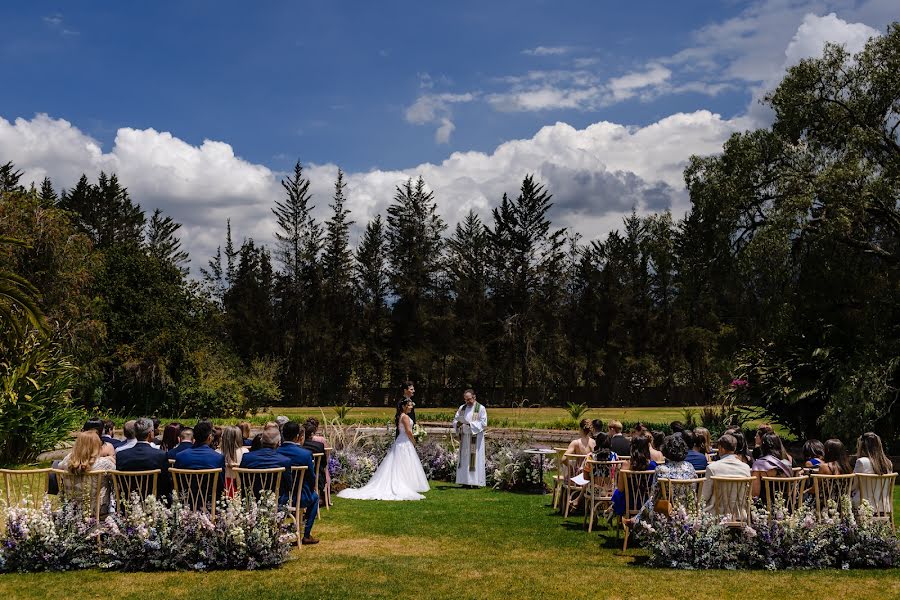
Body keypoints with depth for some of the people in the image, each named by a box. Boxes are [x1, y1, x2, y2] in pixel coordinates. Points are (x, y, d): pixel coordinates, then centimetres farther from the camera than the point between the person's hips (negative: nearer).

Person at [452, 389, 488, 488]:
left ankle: (477, 481, -4)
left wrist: (471, 424, -19)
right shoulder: (462, 408, 13)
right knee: (464, 459, 3)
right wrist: (458, 423, -13)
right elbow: (455, 420, 10)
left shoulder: (480, 408, -2)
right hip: (464, 438, 5)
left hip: (475, 438, -5)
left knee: (475, 459, -6)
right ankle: (465, 481, 5)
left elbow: (483, 423, -9)